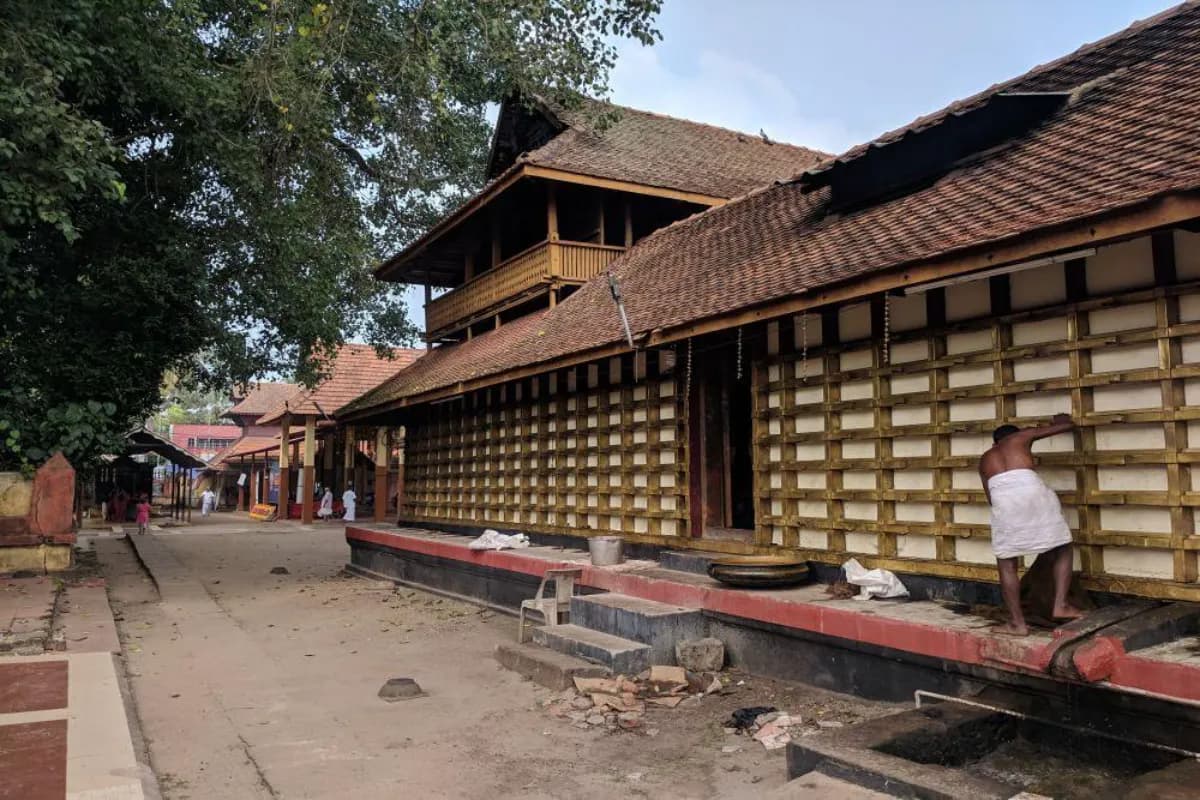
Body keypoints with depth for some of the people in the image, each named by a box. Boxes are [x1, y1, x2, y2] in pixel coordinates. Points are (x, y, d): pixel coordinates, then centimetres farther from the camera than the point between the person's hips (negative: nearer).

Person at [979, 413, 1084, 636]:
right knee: (1062, 550, 20)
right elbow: (1068, 425, 33)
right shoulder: (1022, 436, 27)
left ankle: (1017, 623, 13)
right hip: (1032, 491, -1)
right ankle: (1060, 604, 11)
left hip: (1003, 501, 1)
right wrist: (1061, 421, 55)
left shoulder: (985, 458, 33)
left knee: (1006, 565, 13)